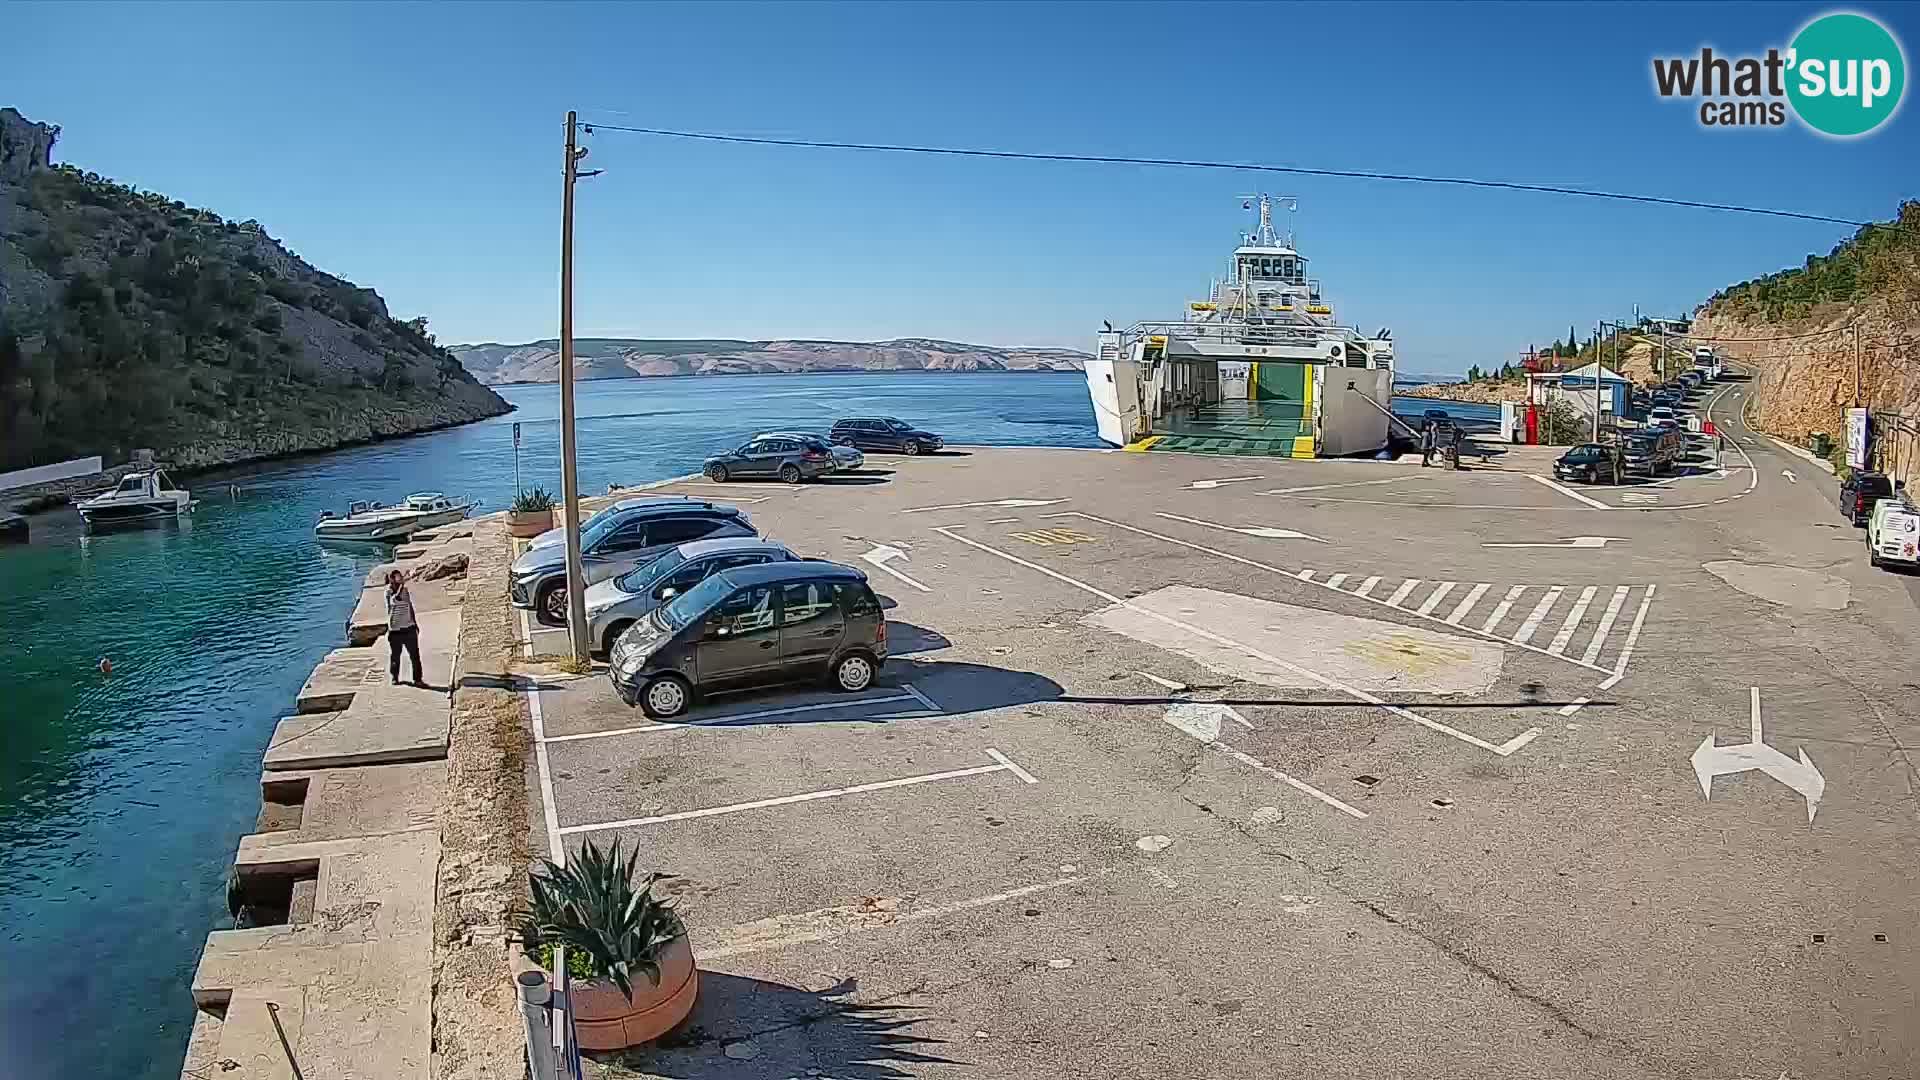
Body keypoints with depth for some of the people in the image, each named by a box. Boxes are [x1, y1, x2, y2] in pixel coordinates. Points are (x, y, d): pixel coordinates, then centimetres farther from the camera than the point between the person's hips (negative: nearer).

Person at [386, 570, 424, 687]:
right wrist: (402, 584, -32)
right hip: (395, 630, -3)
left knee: (415, 655, 0)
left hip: (409, 628, 3)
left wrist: (415, 623, 19)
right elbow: (397, 599, -30)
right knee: (395, 656, 10)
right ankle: (394, 678, 28)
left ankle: (418, 679, 3)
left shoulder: (405, 590, 6)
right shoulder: (388, 592, -9)